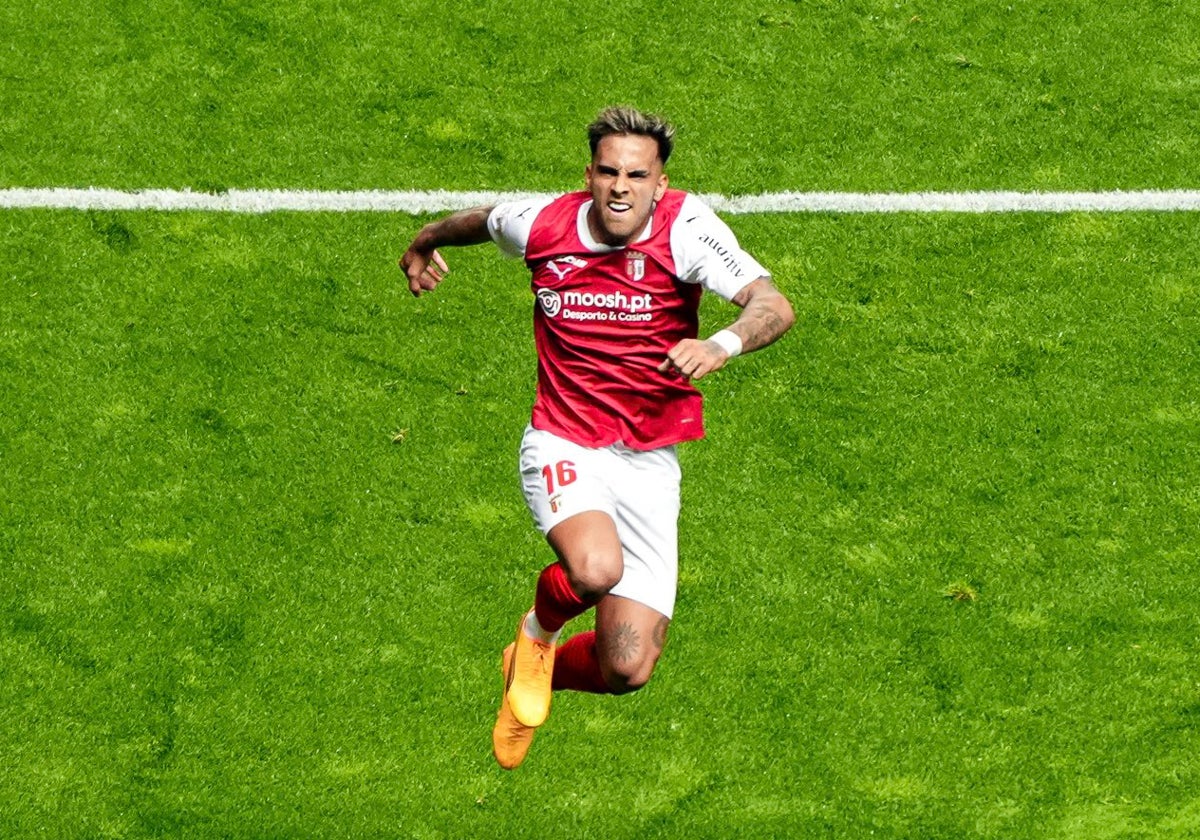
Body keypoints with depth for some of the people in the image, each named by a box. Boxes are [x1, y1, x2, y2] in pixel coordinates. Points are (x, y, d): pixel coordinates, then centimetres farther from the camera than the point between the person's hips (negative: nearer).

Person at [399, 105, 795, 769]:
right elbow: (481, 220, 20)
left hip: (649, 463, 1)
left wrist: (722, 345, -45)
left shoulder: (684, 227, -13)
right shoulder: (540, 225, -6)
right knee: (596, 569, -35)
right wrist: (425, 242, 39)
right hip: (563, 447, -1)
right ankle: (539, 631, 4)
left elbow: (774, 305, -24)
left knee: (627, 670, -4)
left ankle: (533, 670, 34)